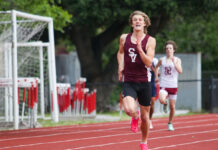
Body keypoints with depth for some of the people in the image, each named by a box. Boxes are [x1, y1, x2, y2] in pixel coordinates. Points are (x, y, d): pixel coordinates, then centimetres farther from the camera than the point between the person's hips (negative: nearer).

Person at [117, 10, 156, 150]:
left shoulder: (150, 40, -4)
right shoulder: (124, 38, 4)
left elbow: (149, 63, -14)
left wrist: (139, 48, -25)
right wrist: (121, 66, 9)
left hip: (144, 82, 0)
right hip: (129, 82, 0)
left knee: (145, 116, 10)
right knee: (129, 110, -26)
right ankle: (135, 117, 12)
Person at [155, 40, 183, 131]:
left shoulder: (177, 60, 0)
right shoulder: (162, 60, 4)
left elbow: (180, 71, -14)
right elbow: (156, 68, 23)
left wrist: (174, 62, -22)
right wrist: (156, 76, 14)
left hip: (173, 86, 0)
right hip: (163, 86, 0)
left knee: (172, 107, 4)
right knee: (162, 100, -27)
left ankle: (170, 123, 25)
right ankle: (165, 102, 11)